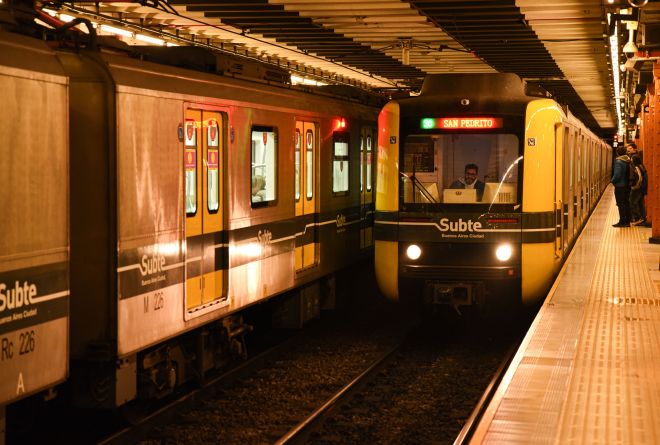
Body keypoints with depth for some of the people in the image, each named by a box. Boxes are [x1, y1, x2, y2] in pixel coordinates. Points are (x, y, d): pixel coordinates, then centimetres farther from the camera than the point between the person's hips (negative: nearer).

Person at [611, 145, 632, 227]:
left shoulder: (618, 161, -17)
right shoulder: (628, 161, 5)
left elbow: (617, 174, -22)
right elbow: (630, 173, 9)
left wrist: (613, 181, -7)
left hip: (620, 186, -7)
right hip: (627, 185, 7)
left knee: (621, 204, -2)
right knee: (626, 203, 13)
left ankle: (622, 222, -2)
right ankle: (627, 221, 17)